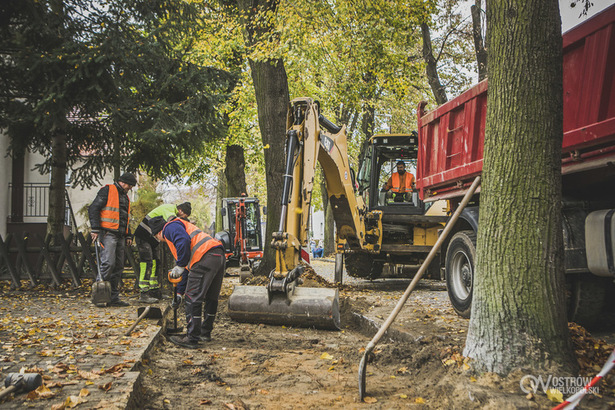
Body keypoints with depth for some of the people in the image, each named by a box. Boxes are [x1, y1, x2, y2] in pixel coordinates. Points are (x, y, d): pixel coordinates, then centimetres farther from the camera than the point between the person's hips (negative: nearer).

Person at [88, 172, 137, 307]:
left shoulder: (125, 197, 25)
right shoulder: (107, 190, -1)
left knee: (118, 267, 6)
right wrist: (95, 229, -15)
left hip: (120, 237, 8)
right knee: (108, 263, -18)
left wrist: (128, 235, 20)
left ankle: (114, 298, 9)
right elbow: (93, 209, -8)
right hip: (108, 234, -8)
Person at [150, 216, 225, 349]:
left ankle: (192, 338, -2)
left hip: (205, 258, -10)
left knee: (193, 299, -4)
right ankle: (205, 333, 31)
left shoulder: (170, 227, 8)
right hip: (220, 256, 10)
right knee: (211, 298, 18)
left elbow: (184, 241, -16)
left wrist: (180, 266, -6)